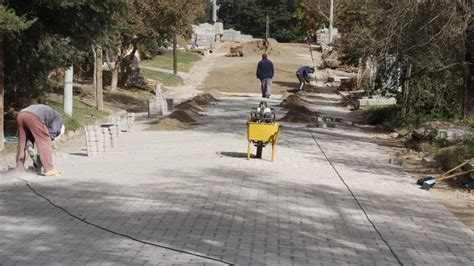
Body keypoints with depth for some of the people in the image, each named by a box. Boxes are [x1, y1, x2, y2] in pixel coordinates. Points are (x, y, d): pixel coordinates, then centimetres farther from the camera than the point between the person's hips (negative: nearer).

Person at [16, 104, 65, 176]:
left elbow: (32, 132, 29)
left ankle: (19, 169, 25)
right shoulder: (59, 119, 21)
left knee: (22, 143, 20)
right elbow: (51, 133, 7)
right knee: (45, 142, 1)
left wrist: (29, 146, 19)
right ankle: (49, 169, -1)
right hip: (33, 117, -8)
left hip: (20, 115, 8)